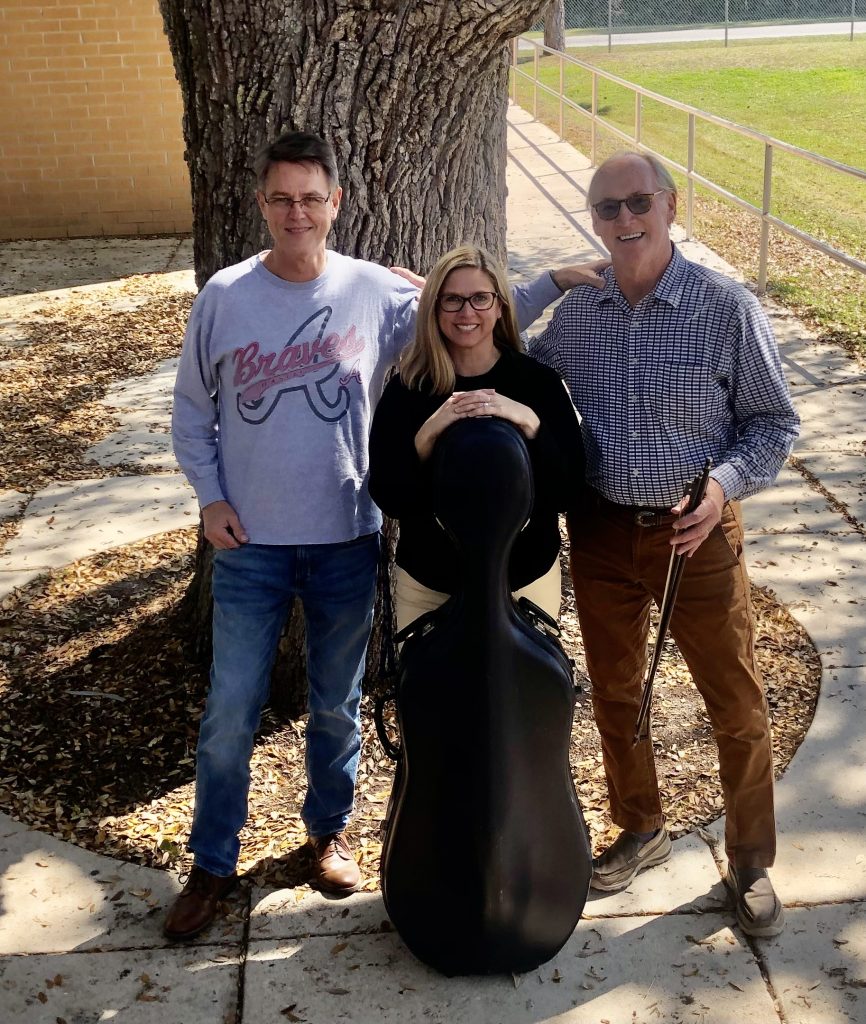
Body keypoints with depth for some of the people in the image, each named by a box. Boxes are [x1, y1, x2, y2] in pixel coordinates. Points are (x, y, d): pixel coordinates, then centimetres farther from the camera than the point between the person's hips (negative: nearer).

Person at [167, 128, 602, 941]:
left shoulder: (375, 293, -5)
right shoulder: (225, 295, -5)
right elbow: (191, 409, 5)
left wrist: (554, 284, -4)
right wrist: (211, 497, -4)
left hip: (346, 539, 1)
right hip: (250, 542, 0)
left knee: (337, 704, 15)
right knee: (230, 714, 6)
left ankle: (328, 831, 39)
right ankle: (212, 864, 25)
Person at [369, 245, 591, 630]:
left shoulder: (540, 382, -7)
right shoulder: (407, 389, -7)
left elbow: (570, 491, -12)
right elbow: (387, 498, -12)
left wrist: (531, 424, -27)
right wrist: (428, 433, -27)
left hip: (527, 583, 0)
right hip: (427, 586, 0)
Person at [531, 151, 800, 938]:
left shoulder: (726, 308, -11)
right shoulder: (575, 314, -1)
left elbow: (774, 422, -6)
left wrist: (724, 486, -22)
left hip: (697, 534, -3)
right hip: (603, 532, 4)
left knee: (737, 706, 7)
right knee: (615, 695, 17)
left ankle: (750, 864, 29)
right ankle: (641, 831, 41)